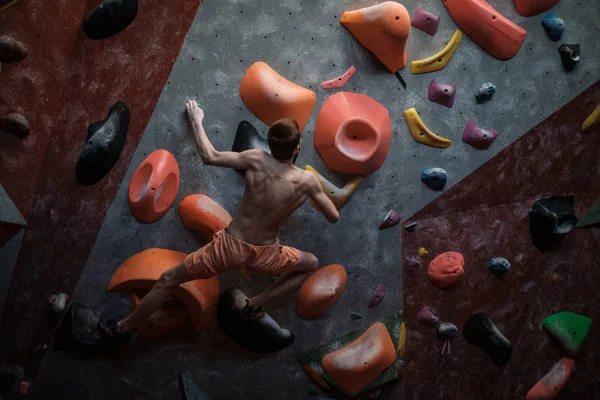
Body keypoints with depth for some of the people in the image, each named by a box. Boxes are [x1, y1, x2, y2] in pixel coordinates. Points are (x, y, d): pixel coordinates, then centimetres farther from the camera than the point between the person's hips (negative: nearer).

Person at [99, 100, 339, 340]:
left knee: (167, 282, 18)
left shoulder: (257, 160, -14)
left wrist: (197, 121, 8)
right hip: (263, 257, 0)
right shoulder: (307, 180, -12)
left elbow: (209, 156, -7)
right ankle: (256, 304, 20)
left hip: (229, 247, 0)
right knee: (312, 264, 28)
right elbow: (333, 217, -1)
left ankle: (124, 327, 31)